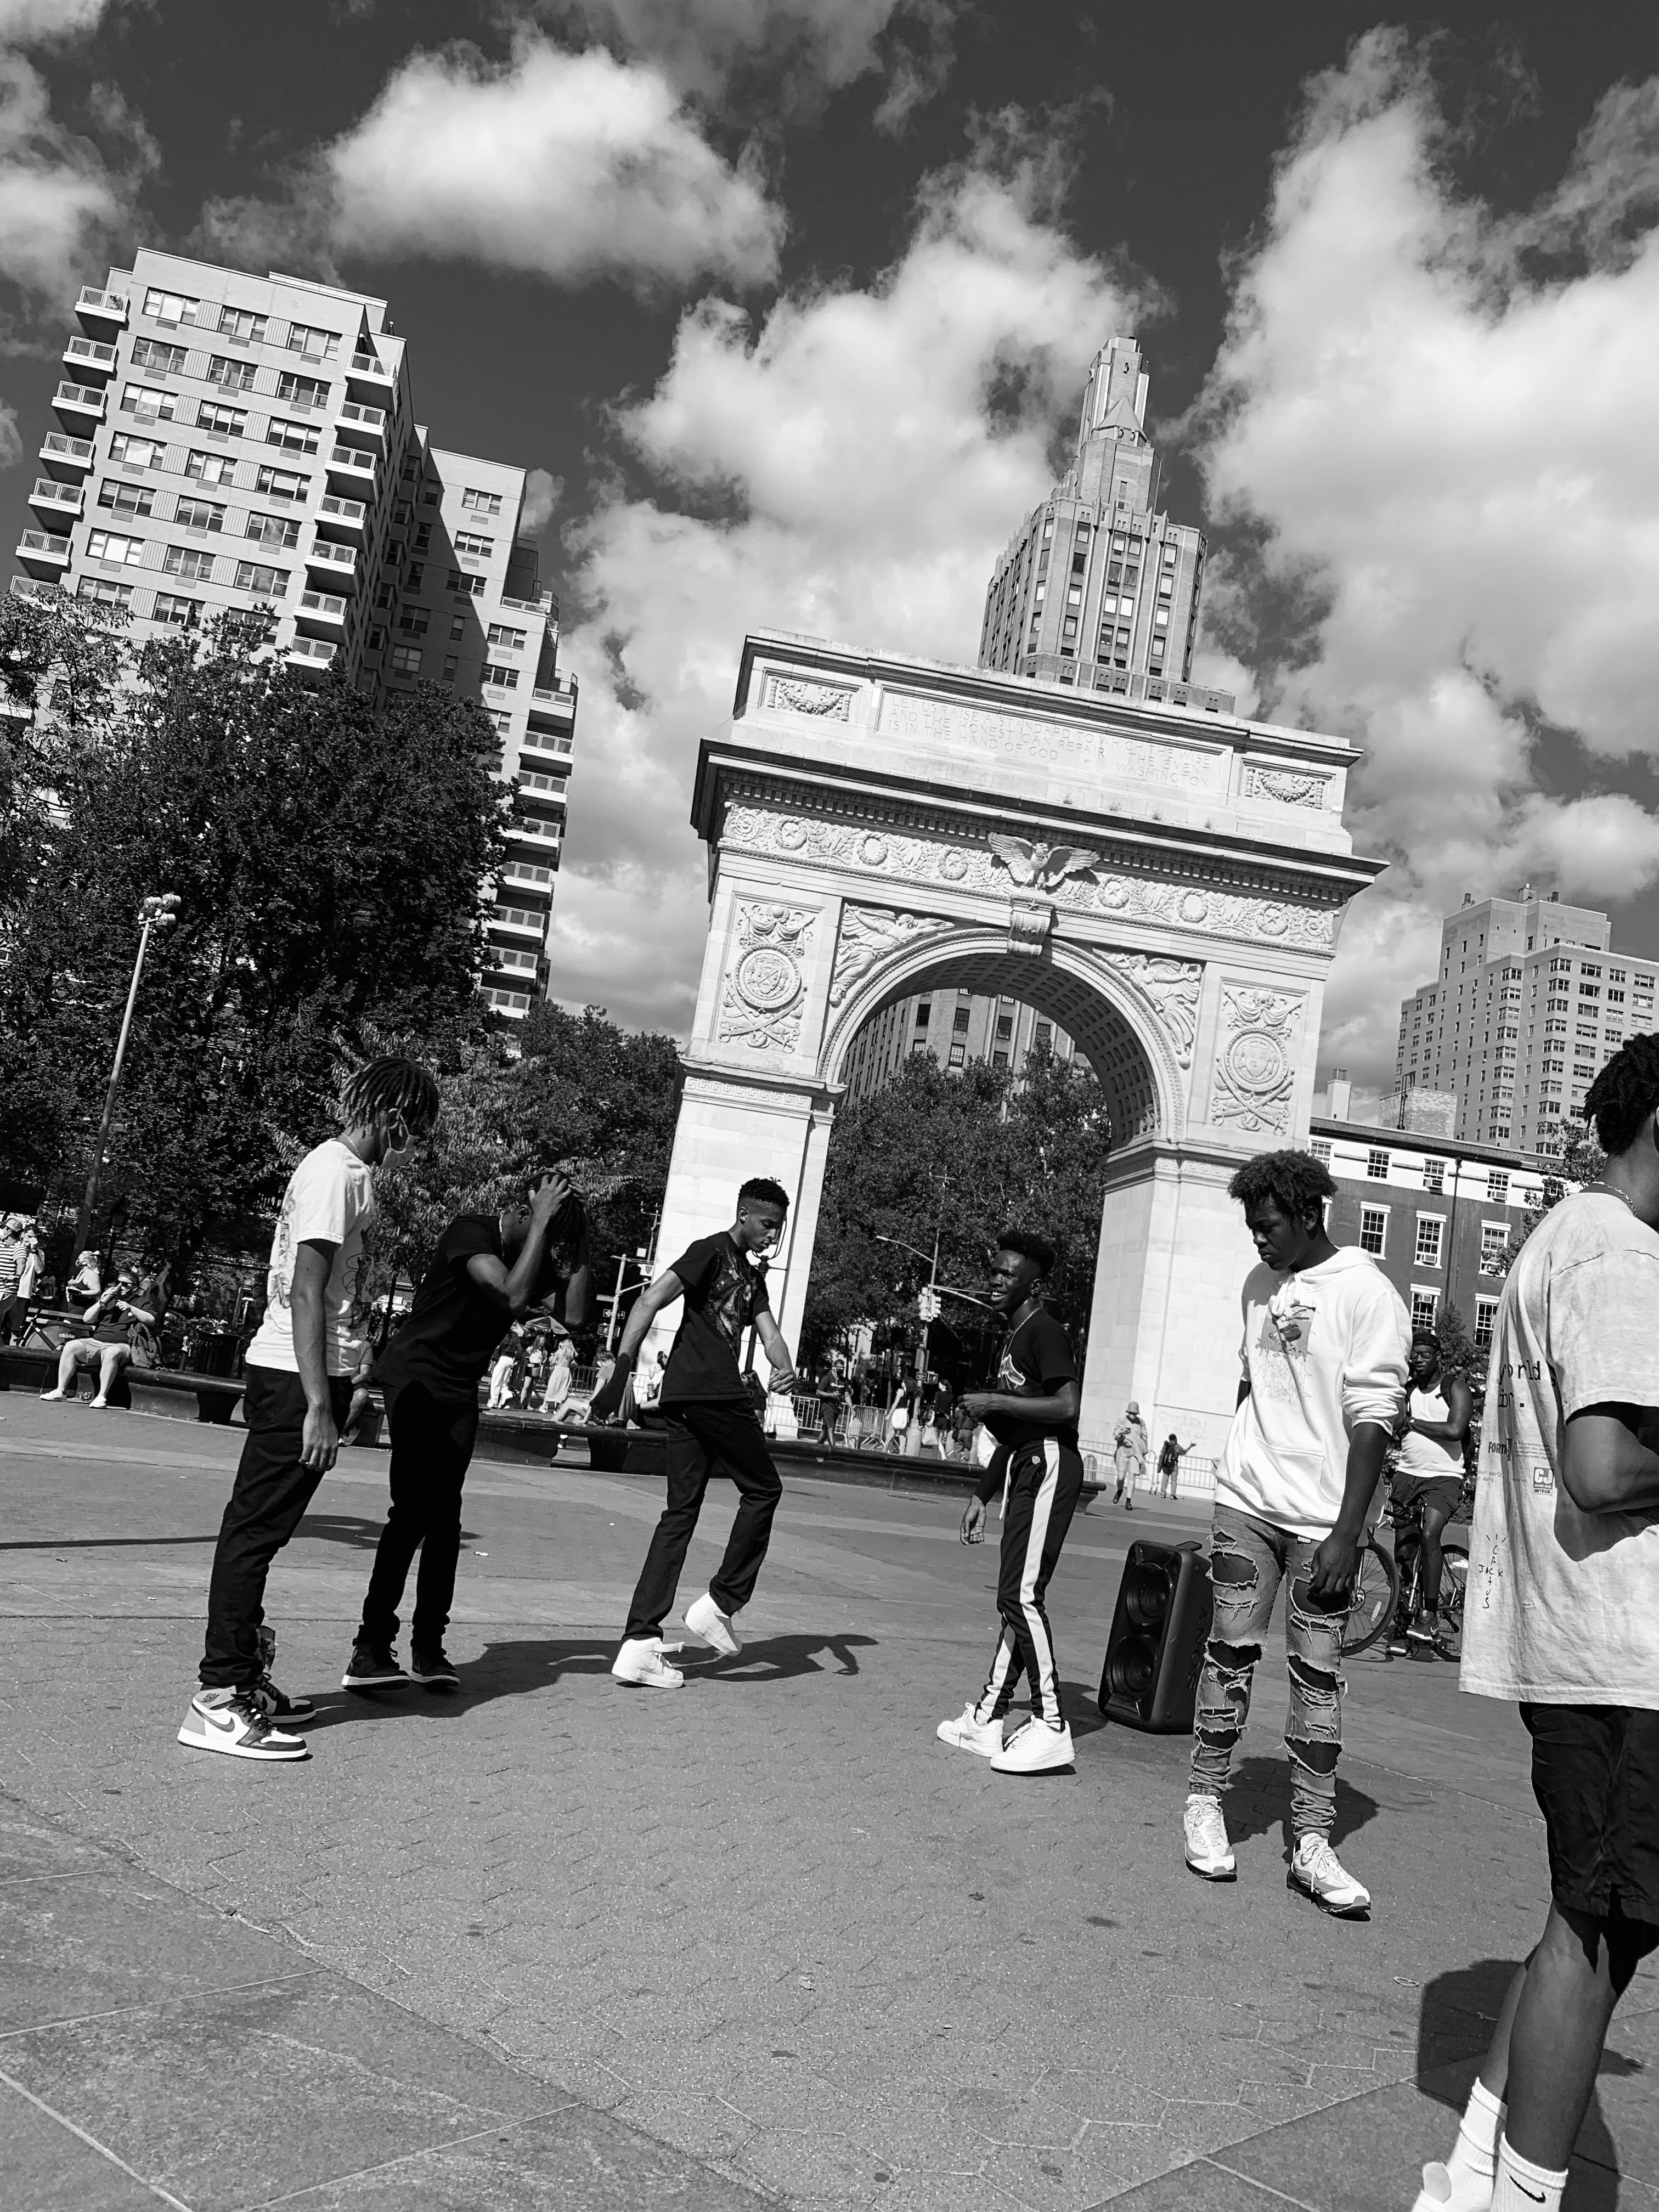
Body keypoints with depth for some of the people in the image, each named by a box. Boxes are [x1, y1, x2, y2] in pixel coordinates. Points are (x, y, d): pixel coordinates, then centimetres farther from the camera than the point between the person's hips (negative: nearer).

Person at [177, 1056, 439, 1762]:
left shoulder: (336, 1166, 15)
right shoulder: (338, 1174, -14)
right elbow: (307, 1295, -20)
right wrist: (319, 1406, -22)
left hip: (284, 1372, 10)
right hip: (299, 1378, -10)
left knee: (256, 1529, 15)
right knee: (256, 1531, -5)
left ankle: (242, 1677, 26)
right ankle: (219, 1701, 1)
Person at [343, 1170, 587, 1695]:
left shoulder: (538, 1257, 3)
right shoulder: (471, 1230, -17)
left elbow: (574, 1314, -9)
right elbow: (513, 1296, -31)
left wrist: (578, 1248, -13)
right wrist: (543, 1222, -26)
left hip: (460, 1393, 7)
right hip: (416, 1376, -7)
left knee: (444, 1515, 4)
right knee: (415, 1510, -15)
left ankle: (428, 1647, 9)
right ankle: (370, 1649, -13)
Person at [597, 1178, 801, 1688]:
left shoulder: (752, 1274, 24)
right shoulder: (711, 1251, -3)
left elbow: (767, 1327, 12)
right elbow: (650, 1301, -13)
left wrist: (785, 1369, -11)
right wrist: (621, 1370, -22)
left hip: (685, 1399, 9)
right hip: (714, 1393, -9)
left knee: (681, 1511, 5)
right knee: (763, 1490, 4)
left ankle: (639, 1644, 4)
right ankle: (720, 1603, 6)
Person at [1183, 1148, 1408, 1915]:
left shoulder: (1366, 1293, -10)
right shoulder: (1261, 1284, 8)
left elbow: (1372, 1418, -13)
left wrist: (1347, 1532, -17)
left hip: (1322, 1516, -4)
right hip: (1246, 1501, 4)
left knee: (1318, 1672, 2)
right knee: (1231, 1651, 6)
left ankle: (1312, 1841, 9)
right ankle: (1205, 1800, 17)